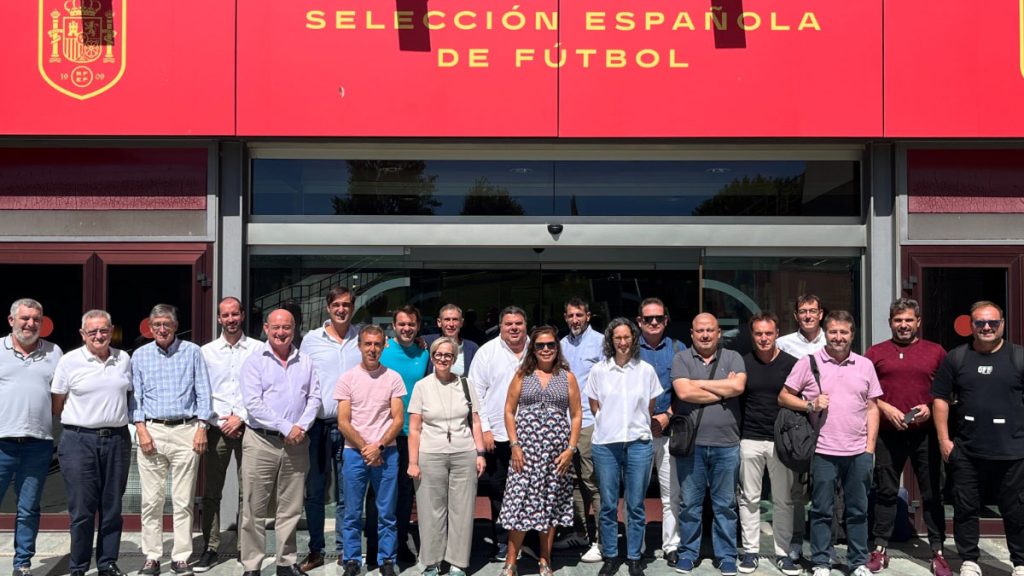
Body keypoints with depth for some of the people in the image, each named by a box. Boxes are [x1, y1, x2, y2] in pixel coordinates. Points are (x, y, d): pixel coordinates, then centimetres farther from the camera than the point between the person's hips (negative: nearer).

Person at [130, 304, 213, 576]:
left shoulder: (192, 352, 5)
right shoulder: (140, 355, 9)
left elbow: (203, 392, 4)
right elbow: (135, 396, 8)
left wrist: (201, 427, -5)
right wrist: (141, 428, -4)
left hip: (186, 430, -1)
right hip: (152, 430, 1)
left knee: (183, 500, 2)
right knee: (151, 499, 3)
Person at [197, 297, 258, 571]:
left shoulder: (257, 349, 3)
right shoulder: (206, 351, 9)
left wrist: (240, 417, -7)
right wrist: (220, 422, -3)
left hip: (247, 426, -1)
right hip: (217, 428, 2)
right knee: (211, 492, 2)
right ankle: (210, 548, 10)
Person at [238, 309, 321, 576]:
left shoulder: (305, 362, 11)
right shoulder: (255, 361, -2)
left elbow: (314, 397, 8)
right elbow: (253, 403, -11)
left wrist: (302, 426, -9)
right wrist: (286, 427, -14)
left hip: (296, 444, 4)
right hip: (261, 442, -3)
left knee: (290, 509, 10)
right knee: (255, 509, 2)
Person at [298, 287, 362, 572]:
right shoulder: (311, 339, 4)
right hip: (318, 424, 0)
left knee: (346, 492, 6)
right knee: (314, 491, 5)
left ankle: (344, 549, 16)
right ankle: (316, 550, 16)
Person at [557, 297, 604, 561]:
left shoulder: (599, 341, -4)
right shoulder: (562, 344, 14)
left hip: (589, 421, -6)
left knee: (593, 481, -6)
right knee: (573, 480, 14)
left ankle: (601, 540, 0)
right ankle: (578, 530, 26)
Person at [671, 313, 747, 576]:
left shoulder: (732, 358, 6)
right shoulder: (681, 359, 3)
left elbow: (738, 386, -13)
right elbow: (684, 392, -13)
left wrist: (699, 383, -9)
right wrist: (724, 389, -7)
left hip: (726, 445, 1)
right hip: (690, 443, -1)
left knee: (725, 504, 10)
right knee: (690, 503, 8)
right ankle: (687, 553, 20)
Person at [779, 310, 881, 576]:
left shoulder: (865, 365, 9)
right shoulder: (808, 362, 1)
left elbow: (872, 408, 10)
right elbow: (784, 397, 3)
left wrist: (870, 446, 3)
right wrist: (810, 405, -13)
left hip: (859, 452, 2)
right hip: (823, 451, -2)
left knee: (858, 511, 11)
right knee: (821, 510, 5)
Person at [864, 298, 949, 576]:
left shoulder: (936, 352, 7)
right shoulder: (875, 353, 6)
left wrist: (931, 408, -9)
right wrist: (885, 408, -9)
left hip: (926, 433, 0)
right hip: (887, 433, 0)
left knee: (932, 493, 4)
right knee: (886, 492, 6)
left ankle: (938, 552, 13)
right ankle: (881, 548, 14)